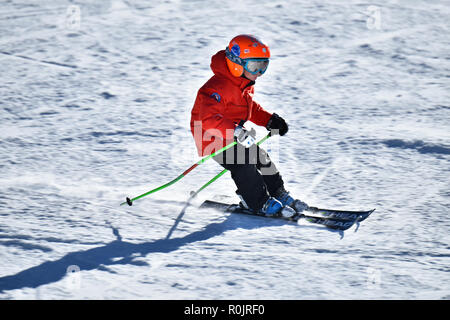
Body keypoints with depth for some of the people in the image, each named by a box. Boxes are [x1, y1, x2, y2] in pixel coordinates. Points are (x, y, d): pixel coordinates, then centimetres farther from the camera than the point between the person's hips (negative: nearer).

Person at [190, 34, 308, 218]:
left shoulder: (246, 85, 4)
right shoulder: (217, 88, -30)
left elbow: (251, 109, 22)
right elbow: (208, 119, -41)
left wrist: (270, 120, 6)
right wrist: (237, 132, -50)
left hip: (232, 136, 9)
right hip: (214, 139, -9)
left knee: (261, 157, 5)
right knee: (243, 165, -23)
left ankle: (278, 194, 21)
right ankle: (261, 204, -12)